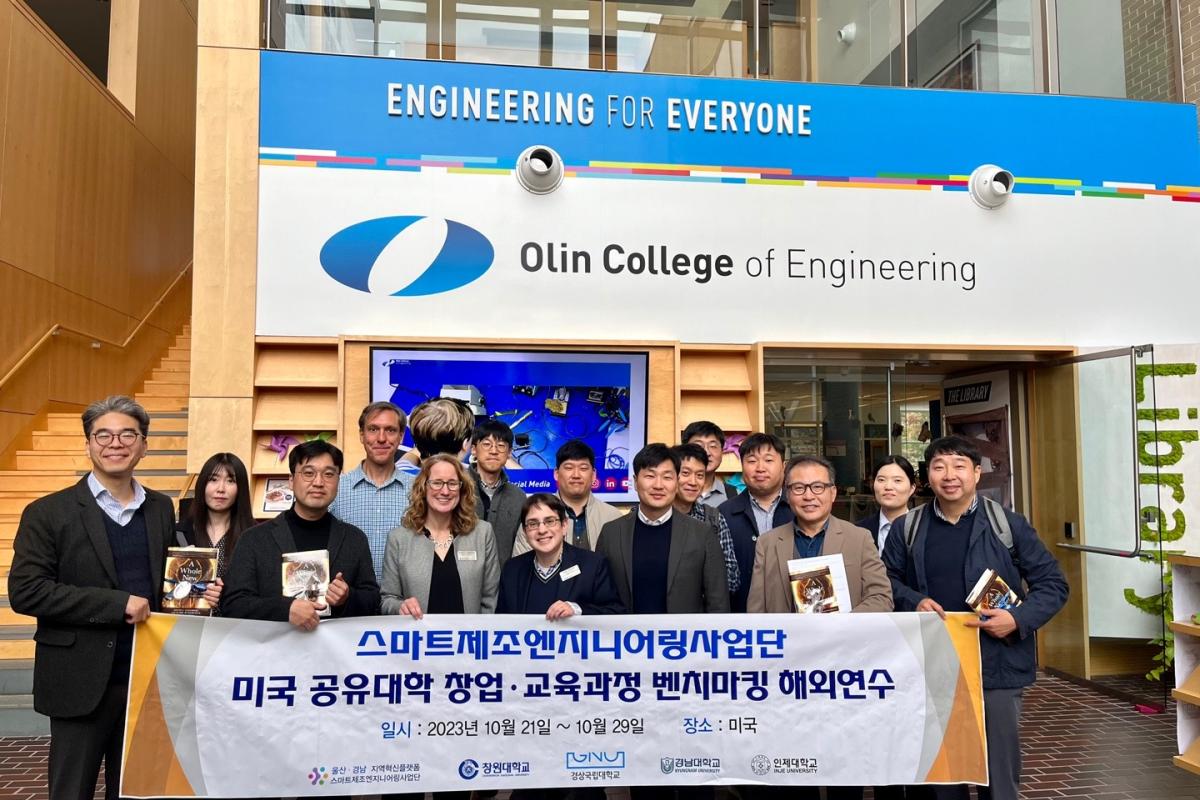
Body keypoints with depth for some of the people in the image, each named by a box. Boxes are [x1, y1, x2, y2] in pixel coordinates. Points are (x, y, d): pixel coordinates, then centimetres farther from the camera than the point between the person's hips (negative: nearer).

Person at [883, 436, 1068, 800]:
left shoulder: (1008, 524, -2)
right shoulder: (907, 528, 4)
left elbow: (1053, 583, 1)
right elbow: (887, 580, 12)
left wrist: (1019, 619, -14)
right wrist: (914, 602, -8)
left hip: (996, 667, -2)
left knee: (999, 770, 7)